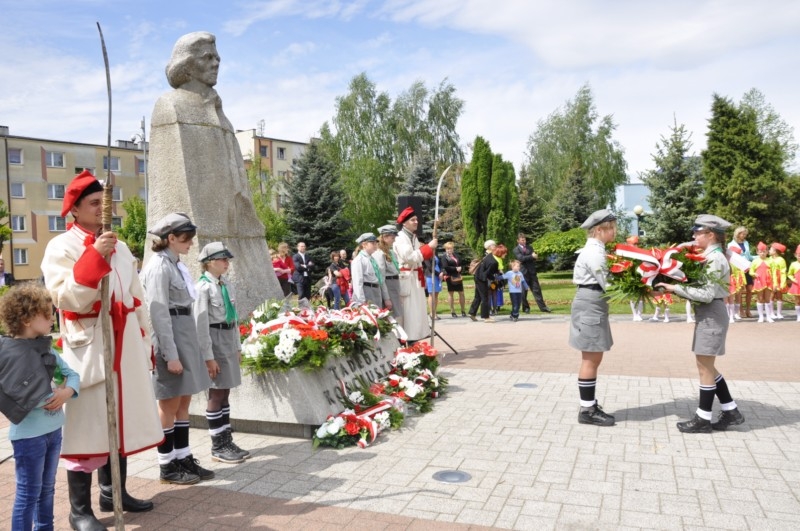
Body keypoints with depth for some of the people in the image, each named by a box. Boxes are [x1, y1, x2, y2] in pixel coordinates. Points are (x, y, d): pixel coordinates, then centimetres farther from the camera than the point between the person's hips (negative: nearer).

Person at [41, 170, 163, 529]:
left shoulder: (119, 247, 13)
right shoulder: (61, 247, -6)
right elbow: (67, 299, -19)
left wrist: (145, 344, 15)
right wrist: (94, 257, -26)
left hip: (124, 346, 7)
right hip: (88, 348, -6)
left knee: (121, 420, 14)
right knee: (89, 426, -1)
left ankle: (113, 493, 30)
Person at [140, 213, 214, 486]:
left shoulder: (176, 265, 12)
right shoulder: (159, 266, -15)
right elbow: (159, 314, -19)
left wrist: (189, 348, 16)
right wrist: (170, 355, -21)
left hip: (185, 335, 9)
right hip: (169, 338, -9)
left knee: (184, 401, 13)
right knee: (169, 404, 2)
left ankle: (184, 458, 23)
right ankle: (168, 466, 15)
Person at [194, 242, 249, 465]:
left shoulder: (227, 286, 10)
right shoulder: (203, 287, -13)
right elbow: (201, 324, -16)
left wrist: (237, 347, 16)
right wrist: (208, 356, -18)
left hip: (229, 340, 7)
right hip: (214, 341, -7)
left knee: (225, 393, 13)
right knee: (216, 394, 1)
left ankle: (227, 441, 22)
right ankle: (218, 447, 12)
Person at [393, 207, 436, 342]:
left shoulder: (414, 237, 16)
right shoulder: (400, 238, -12)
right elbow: (409, 257, -23)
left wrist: (430, 248, 6)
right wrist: (428, 247, -19)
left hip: (415, 277, 10)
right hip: (407, 278, -10)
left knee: (417, 309, 12)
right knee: (408, 310, -8)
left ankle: (414, 337, 18)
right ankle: (407, 340, -4)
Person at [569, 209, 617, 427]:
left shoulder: (595, 250, 16)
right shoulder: (594, 252, -17)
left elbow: (602, 280, 15)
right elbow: (607, 284, -18)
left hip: (593, 307, 10)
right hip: (590, 307, -10)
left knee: (593, 359, 14)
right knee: (591, 360, -4)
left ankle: (589, 405, 22)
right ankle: (587, 411, 3)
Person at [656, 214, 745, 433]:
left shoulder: (715, 259, -17)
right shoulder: (710, 256, 12)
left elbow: (706, 294, -22)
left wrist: (675, 288, -21)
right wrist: (676, 286, 5)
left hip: (711, 315, -10)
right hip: (708, 314, 10)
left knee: (705, 367, -1)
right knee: (706, 366, 15)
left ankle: (703, 419, 9)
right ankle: (731, 412, 24)